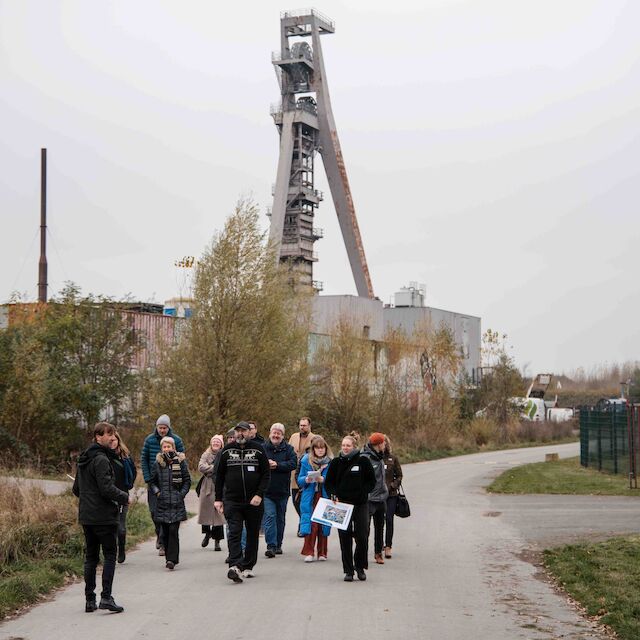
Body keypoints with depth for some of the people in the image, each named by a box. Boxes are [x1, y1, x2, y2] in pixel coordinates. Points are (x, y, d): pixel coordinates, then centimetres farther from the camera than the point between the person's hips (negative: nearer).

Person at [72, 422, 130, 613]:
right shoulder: (101, 459, -15)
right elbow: (107, 488, -21)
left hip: (86, 517, 8)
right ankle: (106, 597, -8)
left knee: (90, 557, 11)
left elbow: (76, 489, 20)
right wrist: (125, 497, -7)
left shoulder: (83, 460, 14)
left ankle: (89, 599, 12)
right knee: (110, 556, -1)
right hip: (103, 516, -8)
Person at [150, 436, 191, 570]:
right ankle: (169, 558, 15)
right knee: (165, 532, 5)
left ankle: (172, 559, -13)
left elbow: (187, 481, 7)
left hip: (177, 503, -2)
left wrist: (182, 494, -4)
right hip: (162, 503, 2)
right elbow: (152, 481, 16)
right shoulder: (158, 463, 8)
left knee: (173, 531, -11)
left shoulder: (180, 461, 3)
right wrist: (156, 491, 0)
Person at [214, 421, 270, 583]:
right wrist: (218, 499, 6)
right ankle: (235, 566, -24)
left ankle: (248, 567, 20)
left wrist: (259, 494, -13)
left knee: (252, 535, 9)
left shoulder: (258, 449, 2)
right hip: (232, 501, 0)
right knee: (234, 533, -13)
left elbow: (266, 474, 0)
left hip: (254, 502, 0)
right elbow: (219, 476, 11)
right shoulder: (227, 451, 6)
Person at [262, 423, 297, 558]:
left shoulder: (288, 449, 4)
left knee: (280, 519, 12)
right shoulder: (262, 448, 3)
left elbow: (293, 464, -10)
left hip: (282, 491, 2)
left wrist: (277, 465, -19)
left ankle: (278, 545, 24)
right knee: (269, 517, -13)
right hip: (266, 491, -2)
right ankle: (271, 546, -16)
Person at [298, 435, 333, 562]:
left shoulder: (331, 462, 0)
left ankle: (322, 553, 15)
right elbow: (299, 480, 5)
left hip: (325, 497, 0)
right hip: (310, 497, 0)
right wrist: (307, 479, -16)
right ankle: (309, 553, -3)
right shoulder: (306, 460, 3)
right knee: (310, 524, -9)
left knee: (323, 525, 4)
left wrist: (322, 480, -19)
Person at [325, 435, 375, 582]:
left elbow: (371, 481, 5)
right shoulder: (336, 463, 5)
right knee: (345, 538, 1)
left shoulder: (363, 461, 0)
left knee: (362, 537, -4)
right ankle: (348, 570, 9)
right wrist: (333, 495, -7)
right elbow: (328, 483, 10)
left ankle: (360, 567, 16)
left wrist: (362, 492, -8)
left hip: (361, 504, -1)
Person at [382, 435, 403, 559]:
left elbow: (399, 475, 8)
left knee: (389, 520, -3)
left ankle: (388, 546, 2)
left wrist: (392, 486, -5)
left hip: (390, 494, 0)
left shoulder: (393, 458, 4)